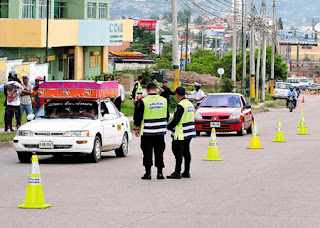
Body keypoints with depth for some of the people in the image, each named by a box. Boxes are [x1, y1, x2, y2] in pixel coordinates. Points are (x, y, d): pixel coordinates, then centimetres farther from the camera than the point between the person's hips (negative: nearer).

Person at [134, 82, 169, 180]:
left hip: (147, 131, -3)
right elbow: (167, 116, 12)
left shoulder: (143, 101, -12)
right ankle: (160, 173, 9)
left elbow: (138, 116, -5)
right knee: (159, 152, 10)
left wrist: (137, 128, 7)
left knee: (147, 152, 4)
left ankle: (148, 172, 4)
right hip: (160, 131, 3)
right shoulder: (164, 100, 1)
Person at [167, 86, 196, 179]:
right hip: (189, 132, 9)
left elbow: (176, 120, -22)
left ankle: (177, 172, -4)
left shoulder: (180, 105, -18)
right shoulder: (190, 104, 11)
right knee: (186, 152, 13)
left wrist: (168, 127, -5)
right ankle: (186, 172, 16)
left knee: (178, 152, -5)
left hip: (181, 133, -9)